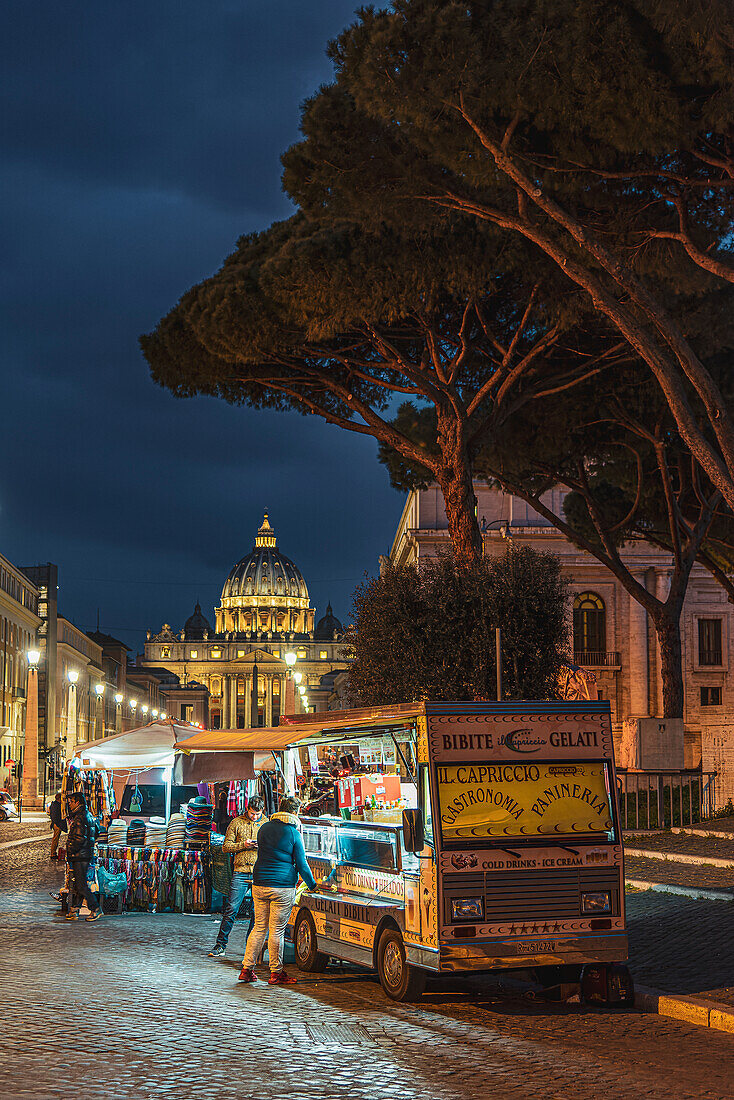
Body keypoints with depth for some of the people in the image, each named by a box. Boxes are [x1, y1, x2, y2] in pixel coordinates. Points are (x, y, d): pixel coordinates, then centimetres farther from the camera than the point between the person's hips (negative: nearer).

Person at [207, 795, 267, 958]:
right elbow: (226, 846, 4)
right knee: (231, 909, -5)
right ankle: (221, 945, 2)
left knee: (257, 912, 3)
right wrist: (243, 845, -11)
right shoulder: (236, 823, 6)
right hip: (241, 872, -1)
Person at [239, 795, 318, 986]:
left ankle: (247, 969, 14)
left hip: (259, 884, 5)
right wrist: (312, 884, 8)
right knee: (277, 930, 0)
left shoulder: (265, 829, 8)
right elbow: (301, 864, -4)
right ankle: (276, 973, 6)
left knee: (259, 927, 13)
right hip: (283, 887, -5)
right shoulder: (293, 833, -7)